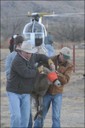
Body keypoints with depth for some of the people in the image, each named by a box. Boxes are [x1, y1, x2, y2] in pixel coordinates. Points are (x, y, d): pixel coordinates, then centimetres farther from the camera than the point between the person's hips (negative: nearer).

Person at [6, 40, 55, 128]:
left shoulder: (31, 57, 2)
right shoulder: (17, 61, -23)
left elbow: (41, 56, 20)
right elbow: (26, 73, -29)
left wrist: (50, 62, 2)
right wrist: (38, 70, -13)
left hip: (25, 93, 7)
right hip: (14, 92, -7)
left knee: (25, 117, 1)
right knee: (16, 116, -15)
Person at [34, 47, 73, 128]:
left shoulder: (69, 66, -7)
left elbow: (65, 80, -17)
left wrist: (58, 74, -35)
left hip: (57, 93, 1)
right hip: (46, 92, -1)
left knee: (56, 116, -1)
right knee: (41, 115, 6)